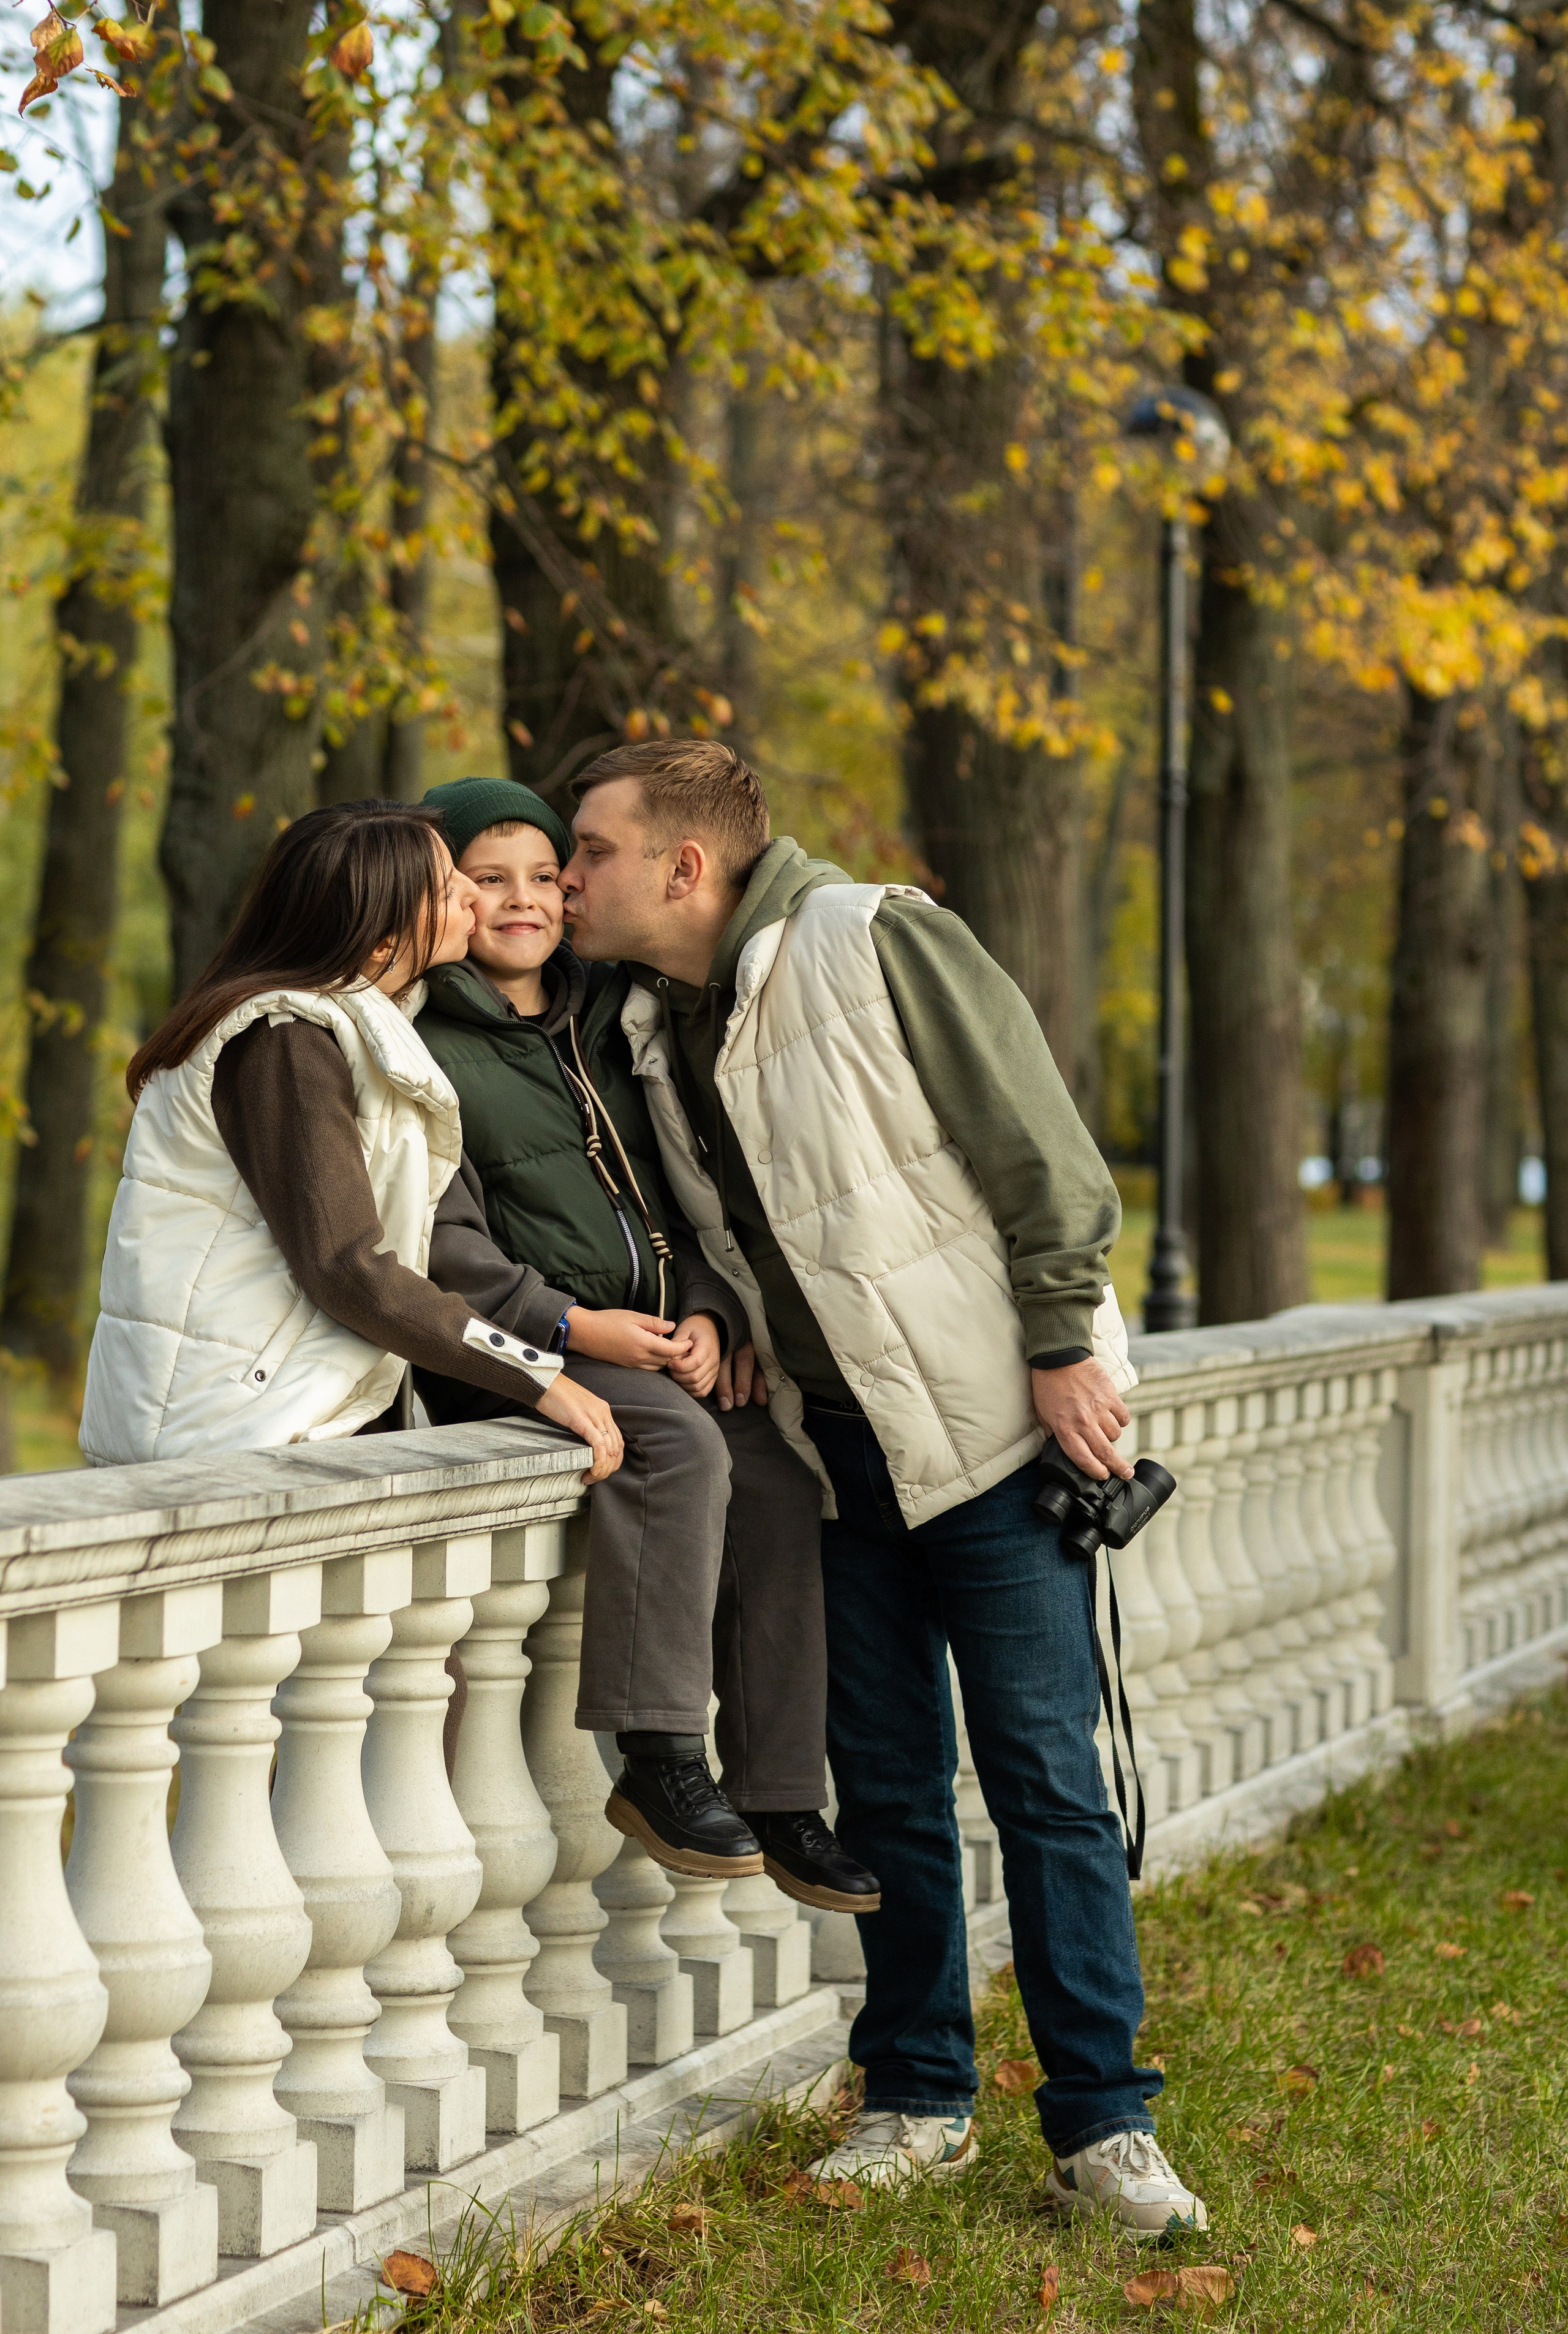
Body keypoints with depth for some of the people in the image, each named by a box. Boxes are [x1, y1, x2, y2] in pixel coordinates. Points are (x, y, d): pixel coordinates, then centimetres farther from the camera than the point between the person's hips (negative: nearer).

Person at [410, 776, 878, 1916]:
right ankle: (661, 1765, -28)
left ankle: (780, 1800, -14)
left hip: (653, 1344, 6)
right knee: (679, 1447, -32)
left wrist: (707, 1315, 2)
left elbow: (690, 1193, 21)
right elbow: (441, 1239, -10)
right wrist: (568, 1325, -20)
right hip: (511, 1356, -6)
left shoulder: (608, 1029, 21)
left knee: (778, 1480, -17)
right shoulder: (422, 1049, 0)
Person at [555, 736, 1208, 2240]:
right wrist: (729, 1327, 2)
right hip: (834, 1442, 7)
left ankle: (1103, 2125, -1)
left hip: (988, 1420, -7)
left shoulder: (872, 944, -14)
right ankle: (917, 2102, 19)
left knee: (1044, 1774, -6)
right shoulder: (653, 1030, 9)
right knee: (884, 1779, 9)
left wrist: (1065, 1345, -14)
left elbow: (1037, 1142, -14)